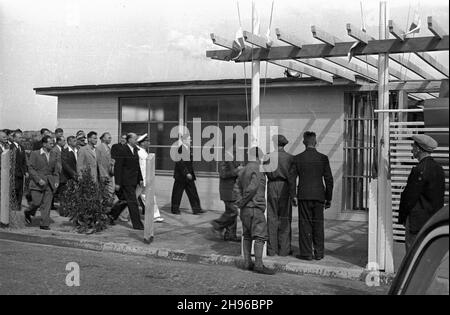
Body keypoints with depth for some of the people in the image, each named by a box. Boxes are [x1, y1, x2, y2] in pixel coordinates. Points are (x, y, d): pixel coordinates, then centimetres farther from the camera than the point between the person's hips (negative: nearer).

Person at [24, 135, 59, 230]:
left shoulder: (53, 157, 15)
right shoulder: (35, 154, 1)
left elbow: (55, 171, 20)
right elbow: (31, 168, -5)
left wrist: (56, 181, 3)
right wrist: (39, 180, -15)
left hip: (49, 184, 4)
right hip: (37, 183, -4)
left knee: (47, 205, -1)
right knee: (36, 203, -7)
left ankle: (45, 224, 3)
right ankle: (28, 213, 24)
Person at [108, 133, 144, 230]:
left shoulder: (135, 149, 12)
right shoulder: (122, 150, -13)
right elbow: (117, 167, -13)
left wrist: (140, 178, 14)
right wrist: (117, 183, -15)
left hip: (133, 180, 8)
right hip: (126, 181, -8)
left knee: (126, 200, 15)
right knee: (133, 202, -5)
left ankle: (112, 215, 31)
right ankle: (137, 224, 1)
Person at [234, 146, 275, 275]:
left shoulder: (244, 170, 15)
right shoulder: (256, 170, -13)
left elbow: (237, 187, 17)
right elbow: (252, 187, -23)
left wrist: (240, 201, 6)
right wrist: (243, 202, -12)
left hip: (245, 210, 9)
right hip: (255, 208, -9)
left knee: (247, 236, 12)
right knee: (260, 236, -8)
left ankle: (247, 263, 15)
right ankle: (259, 264, -11)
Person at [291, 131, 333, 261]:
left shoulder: (297, 158, -1)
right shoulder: (323, 158, 0)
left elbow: (292, 178, -3)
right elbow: (329, 180, 1)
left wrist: (293, 196, 2)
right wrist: (328, 198, 8)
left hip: (303, 196, -1)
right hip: (319, 195, 1)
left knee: (305, 224, 4)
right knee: (318, 224, 10)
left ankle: (306, 253, 5)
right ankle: (319, 252, 12)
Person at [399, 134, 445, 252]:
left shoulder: (419, 170, -18)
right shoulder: (439, 169, 8)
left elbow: (409, 197, -15)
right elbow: (440, 197, 13)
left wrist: (402, 218, -4)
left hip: (418, 221, -9)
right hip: (435, 220, 9)